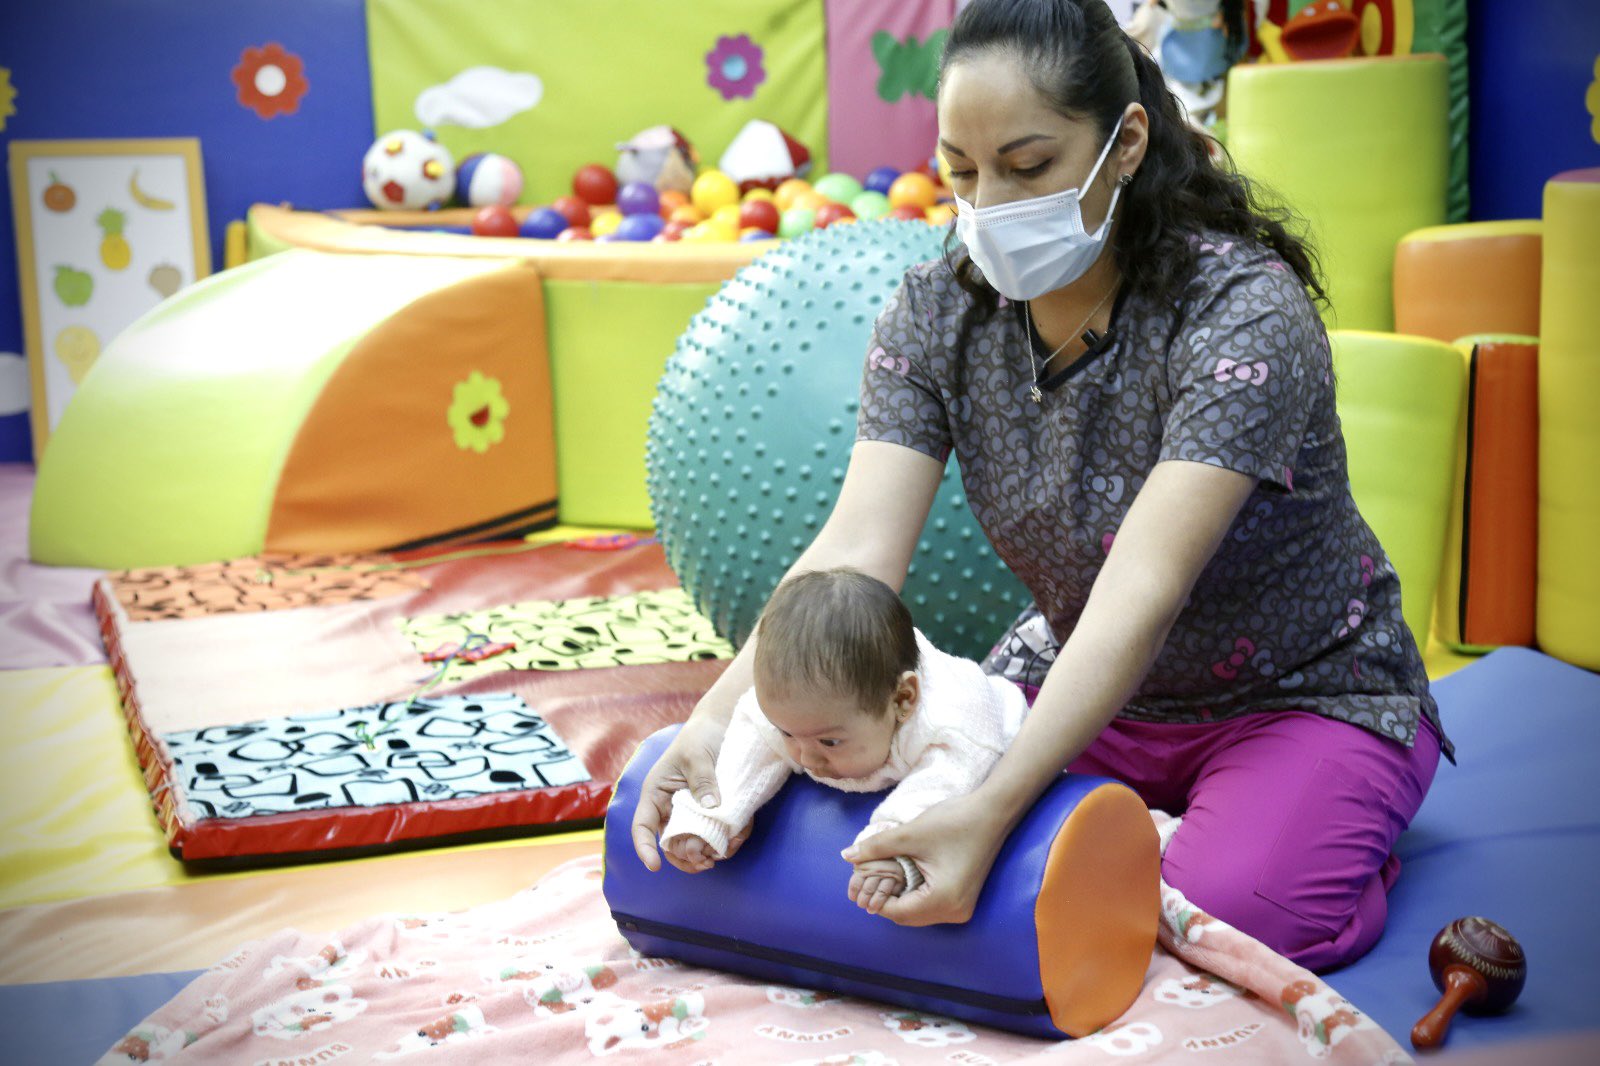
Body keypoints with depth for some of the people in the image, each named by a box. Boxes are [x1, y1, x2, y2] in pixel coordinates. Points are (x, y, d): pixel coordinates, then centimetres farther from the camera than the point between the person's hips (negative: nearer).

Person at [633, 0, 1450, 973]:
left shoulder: (1243, 312, -27)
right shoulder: (936, 315, -10)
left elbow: (1139, 594, -38)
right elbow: (855, 550, -21)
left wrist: (993, 810, -49)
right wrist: (719, 718, -38)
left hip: (1303, 698, -4)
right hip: (1081, 690, 5)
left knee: (1227, 908, -32)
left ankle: (1348, 855, 3)